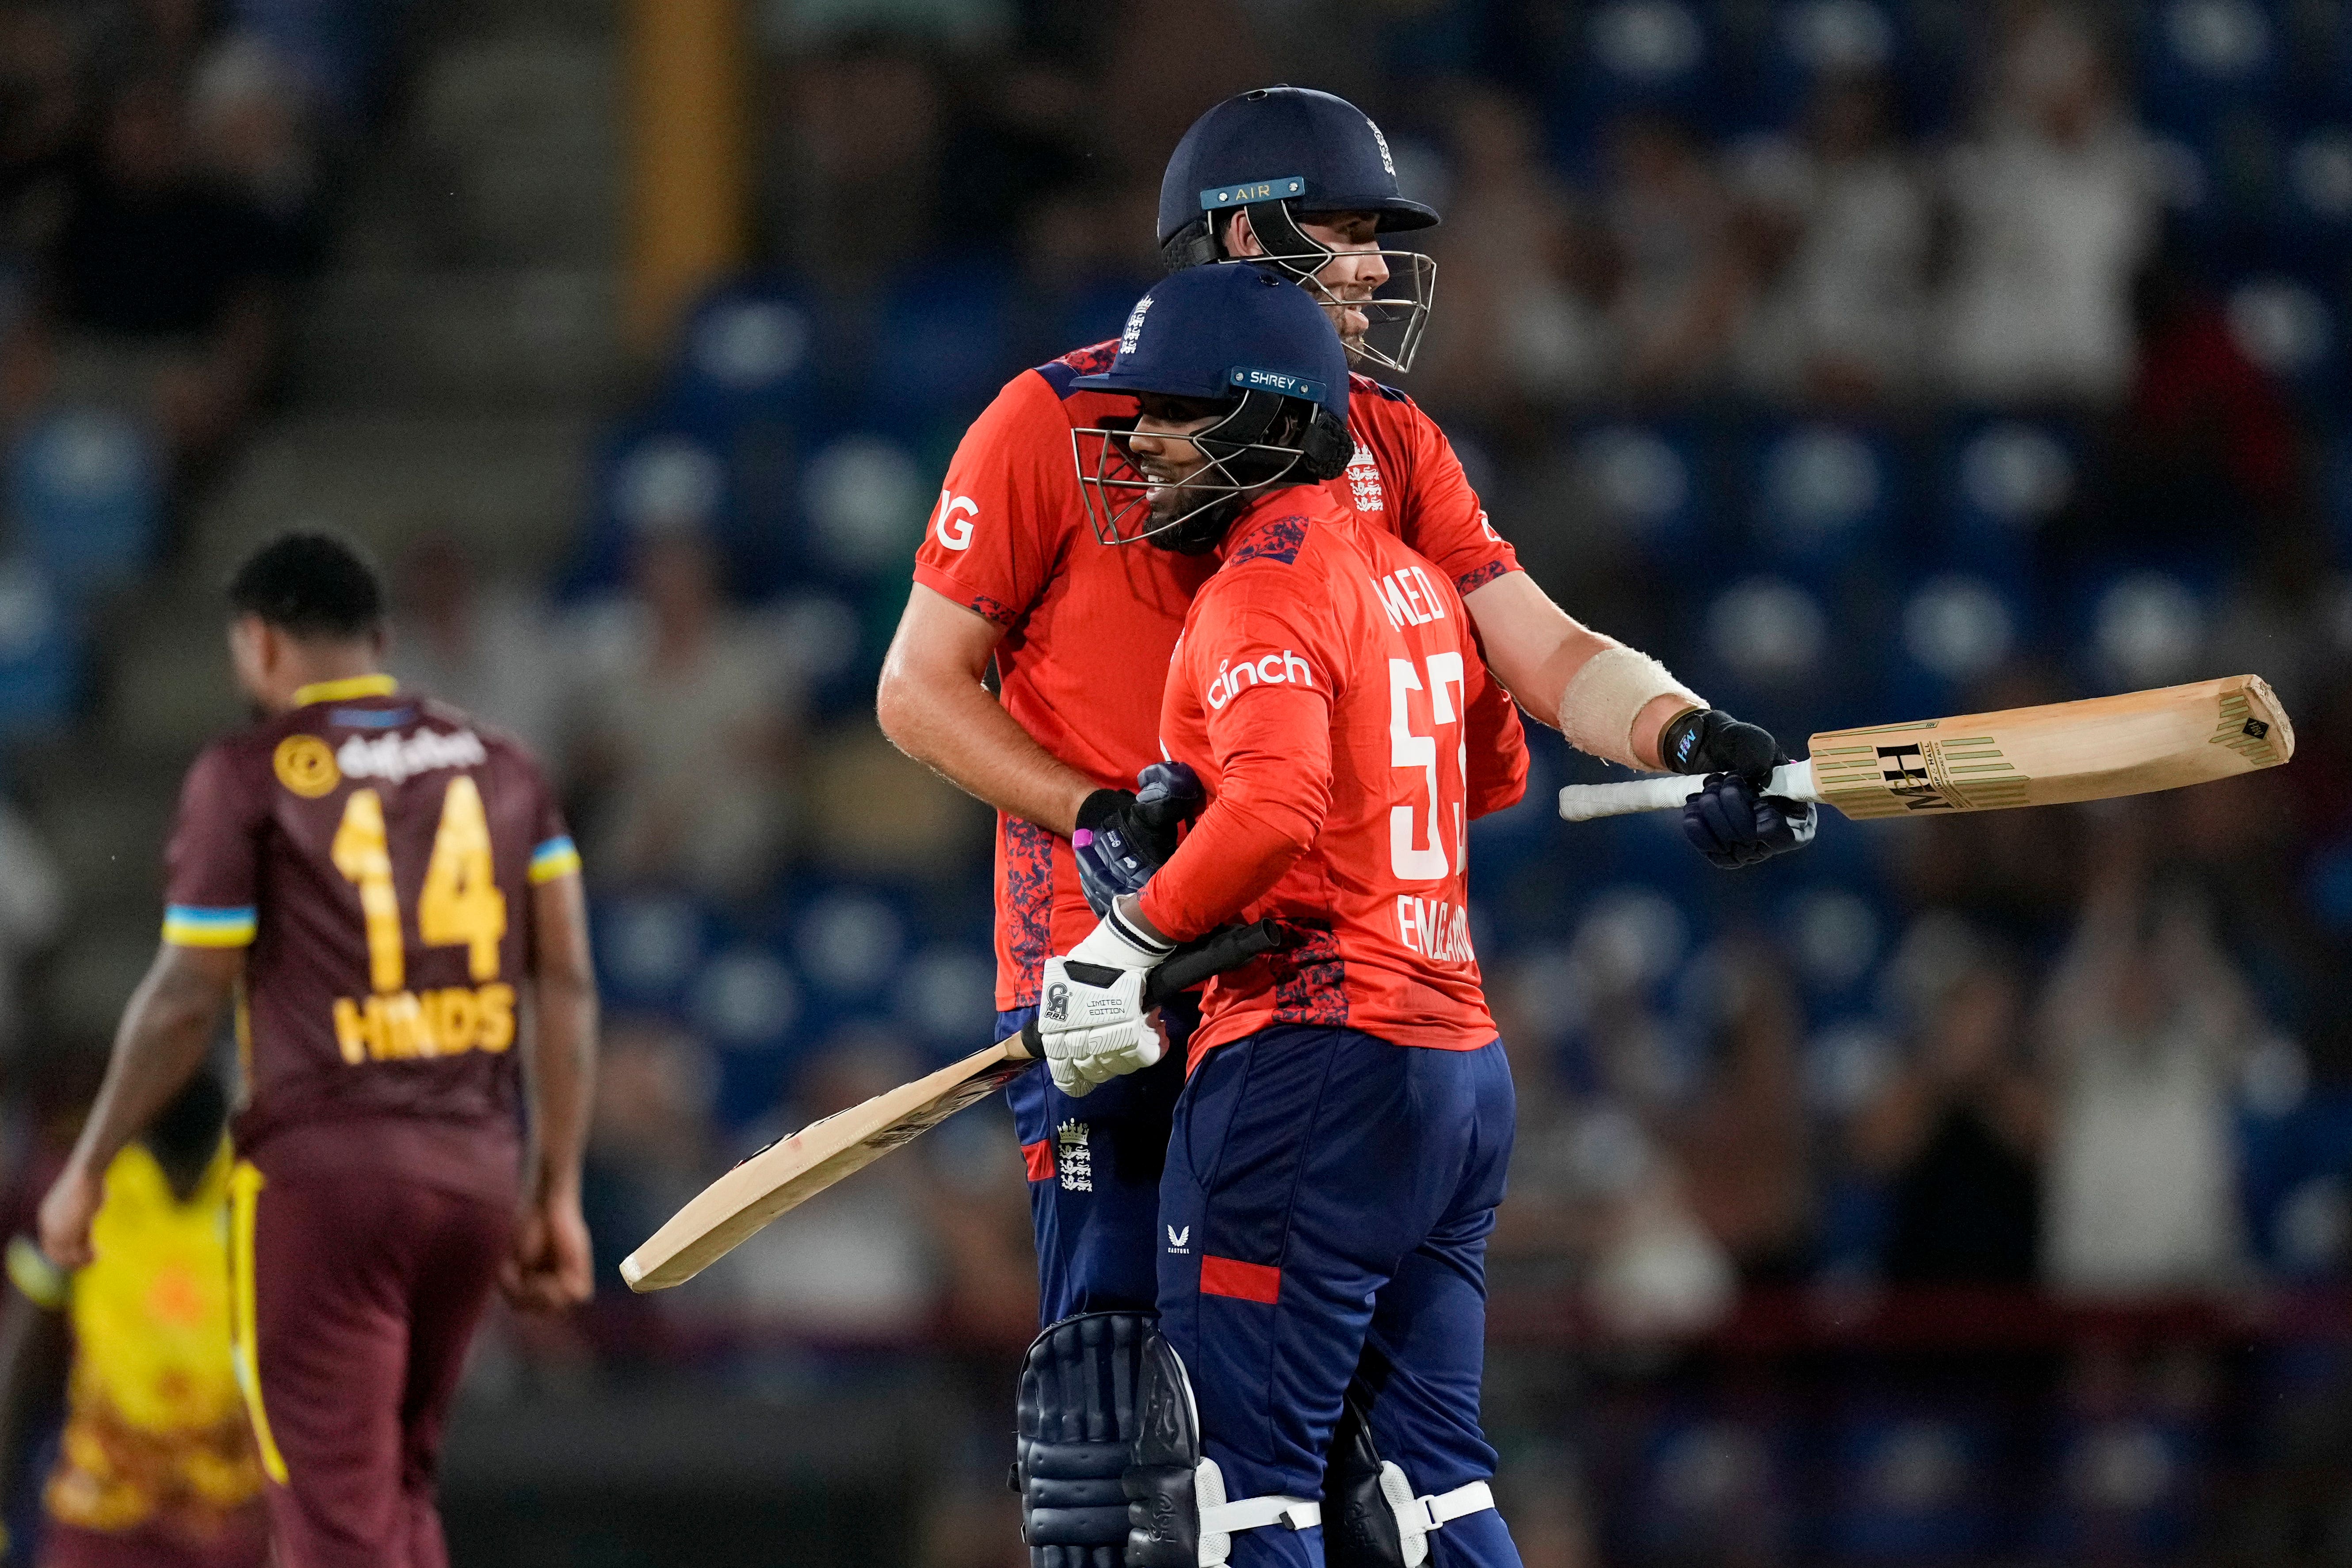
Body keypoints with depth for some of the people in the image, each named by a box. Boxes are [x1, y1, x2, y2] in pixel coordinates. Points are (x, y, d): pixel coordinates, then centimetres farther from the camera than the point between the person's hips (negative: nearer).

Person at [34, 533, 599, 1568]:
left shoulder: (250, 776, -3)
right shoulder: (500, 767, 12)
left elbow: (185, 1001, -4)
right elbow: (566, 983, 7)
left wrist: (86, 1172, 7)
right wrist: (556, 1193, 11)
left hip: (323, 1170, -5)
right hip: (481, 1168, 5)